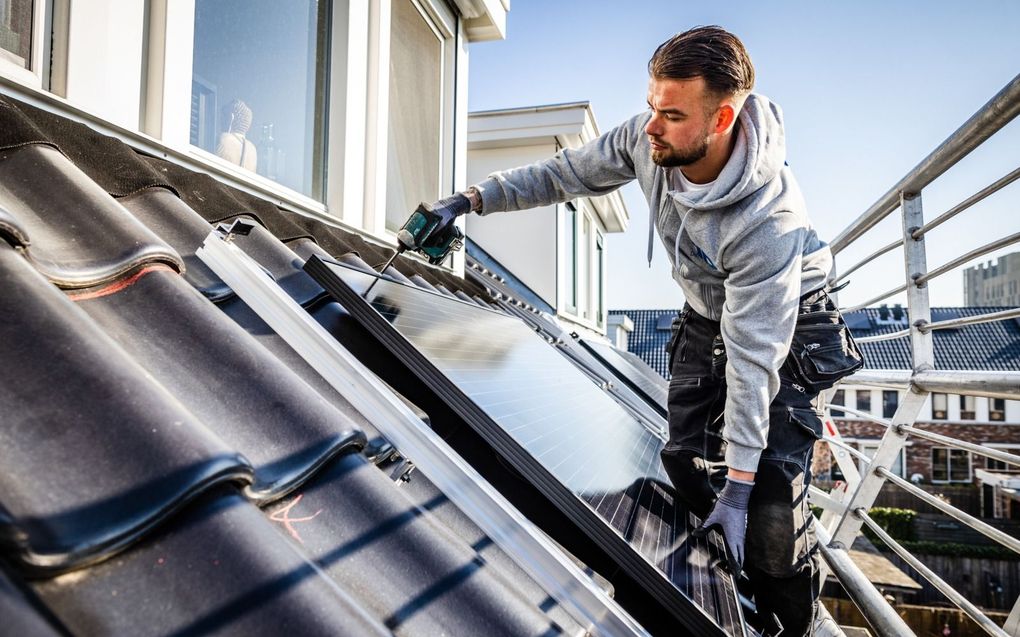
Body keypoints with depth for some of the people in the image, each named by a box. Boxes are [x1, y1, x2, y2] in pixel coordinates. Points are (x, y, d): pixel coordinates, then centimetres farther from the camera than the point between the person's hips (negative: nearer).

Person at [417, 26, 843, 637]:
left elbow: (752, 357, -35)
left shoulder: (769, 220, -38)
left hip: (785, 325, -6)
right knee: (686, 465, 4)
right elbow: (567, 174, -4)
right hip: (705, 316, 6)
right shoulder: (648, 139, -22)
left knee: (770, 497, -15)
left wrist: (739, 482, -30)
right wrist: (473, 198, -8)